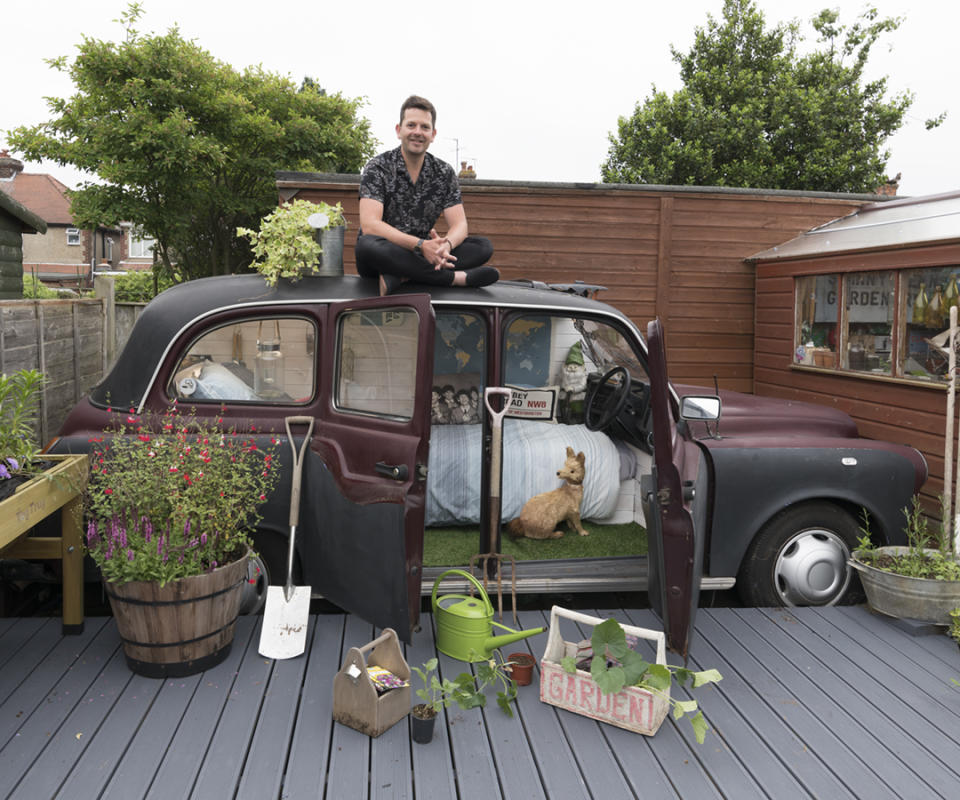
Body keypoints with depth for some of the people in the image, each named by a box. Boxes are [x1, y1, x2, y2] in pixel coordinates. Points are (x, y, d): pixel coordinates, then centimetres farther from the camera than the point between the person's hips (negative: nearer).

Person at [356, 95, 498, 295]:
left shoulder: (444, 172, 7)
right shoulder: (377, 168, -6)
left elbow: (459, 224, -1)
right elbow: (369, 225, -20)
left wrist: (446, 245, -27)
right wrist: (421, 245, -31)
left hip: (424, 254, 5)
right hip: (382, 256, -4)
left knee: (483, 246, -14)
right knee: (368, 244, -38)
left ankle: (399, 276, -33)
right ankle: (454, 278, -31)